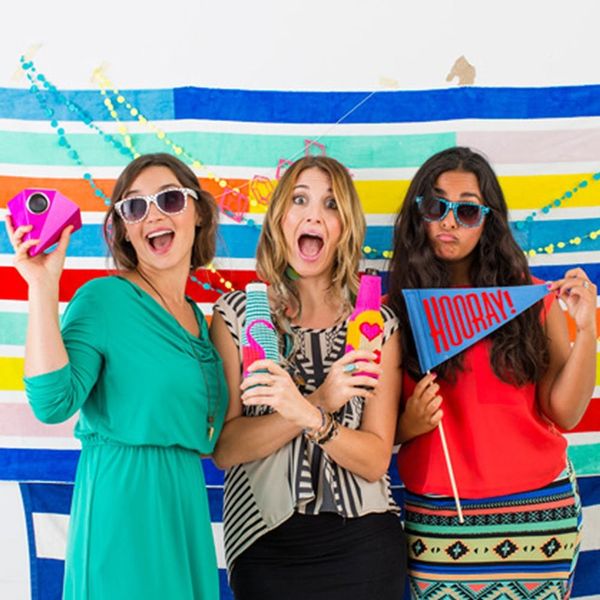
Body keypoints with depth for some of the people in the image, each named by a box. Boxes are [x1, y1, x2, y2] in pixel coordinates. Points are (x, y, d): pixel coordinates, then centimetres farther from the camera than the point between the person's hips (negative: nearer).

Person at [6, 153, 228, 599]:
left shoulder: (198, 318, 10)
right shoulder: (104, 298, -10)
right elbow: (52, 403, -22)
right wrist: (43, 287, -23)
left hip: (185, 502, 7)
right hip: (123, 502, -7)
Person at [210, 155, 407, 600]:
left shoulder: (377, 323, -2)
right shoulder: (236, 313, -4)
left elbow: (375, 460, -7)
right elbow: (223, 449, -9)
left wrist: (310, 417, -25)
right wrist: (321, 402, -21)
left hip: (363, 544, 1)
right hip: (266, 546, -1)